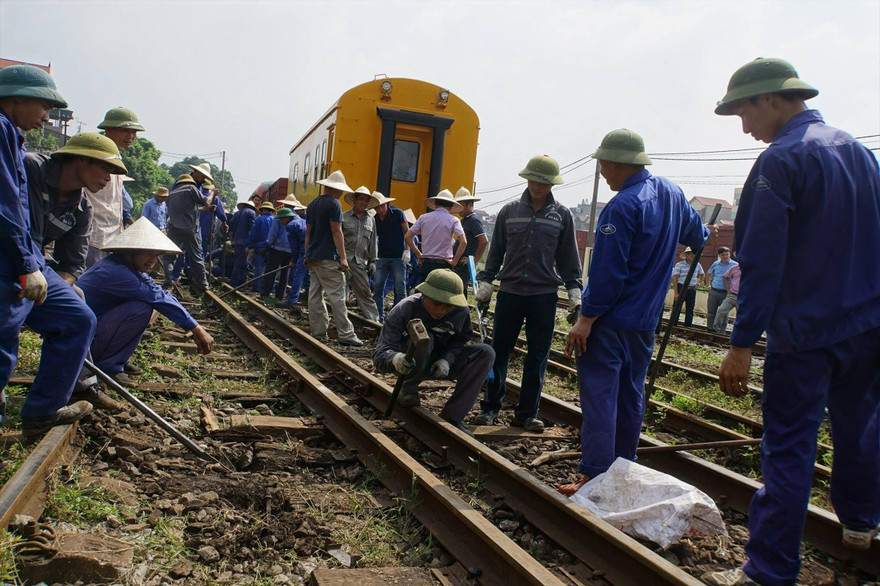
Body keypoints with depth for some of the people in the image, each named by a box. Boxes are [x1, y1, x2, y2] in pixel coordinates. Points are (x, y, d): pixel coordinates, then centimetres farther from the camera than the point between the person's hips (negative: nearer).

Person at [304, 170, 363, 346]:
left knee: (315, 295, 8)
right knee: (337, 295, -8)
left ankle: (317, 332, 12)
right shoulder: (333, 203, -9)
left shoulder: (312, 204, 15)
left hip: (312, 257, 8)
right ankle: (346, 334, -9)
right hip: (328, 258, -8)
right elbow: (336, 232, -14)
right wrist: (343, 258, -14)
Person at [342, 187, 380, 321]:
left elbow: (372, 242, 16)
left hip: (359, 261, 3)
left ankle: (373, 319, 8)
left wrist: (372, 261, 13)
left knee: (365, 291, 4)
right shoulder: (344, 217, 0)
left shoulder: (371, 220, 13)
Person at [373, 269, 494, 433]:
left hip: (441, 362, 5)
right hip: (411, 364, -4)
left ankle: (450, 417, -19)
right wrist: (395, 358, -57)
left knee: (486, 353, -18)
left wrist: (447, 360, -24)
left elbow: (461, 340, -3)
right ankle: (408, 388, -9)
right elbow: (380, 354, -33)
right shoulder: (403, 311, -27)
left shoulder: (461, 311, -17)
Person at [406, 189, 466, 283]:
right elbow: (463, 242, -13)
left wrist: (418, 254, 8)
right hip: (443, 264, -2)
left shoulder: (424, 218, 6)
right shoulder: (453, 220, -2)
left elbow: (407, 237, 4)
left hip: (426, 263, 2)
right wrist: (454, 261, -6)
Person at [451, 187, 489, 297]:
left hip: (464, 266, -9)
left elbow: (484, 241, -21)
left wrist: (474, 260, -17)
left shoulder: (474, 220, -11)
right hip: (458, 265, 10)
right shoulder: (464, 220, 17)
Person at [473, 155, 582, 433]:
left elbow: (568, 259, 10)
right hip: (509, 292, 0)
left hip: (544, 296, 0)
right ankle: (490, 407, 16)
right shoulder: (509, 211, 5)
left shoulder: (562, 215, 4)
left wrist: (574, 291, 5)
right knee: (499, 351, 4)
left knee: (537, 357, 5)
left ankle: (526, 413, 15)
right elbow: (495, 251, 11)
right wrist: (485, 283, 8)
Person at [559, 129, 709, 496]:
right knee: (631, 396, 16)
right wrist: (705, 242, 50)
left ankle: (595, 477, -2)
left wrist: (586, 320, -16)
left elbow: (607, 272, -22)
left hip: (609, 322, -8)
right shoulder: (672, 193, 6)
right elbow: (697, 235, 26)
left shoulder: (623, 207, -20)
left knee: (599, 398, -4)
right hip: (645, 321, 9)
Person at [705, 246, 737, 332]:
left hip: (725, 293, -3)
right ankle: (709, 329, 20)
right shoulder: (716, 264, 7)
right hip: (713, 292, 3)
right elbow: (708, 274, 24)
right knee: (710, 312, 8)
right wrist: (708, 285, 14)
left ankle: (721, 332, 9)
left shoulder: (735, 265, -4)